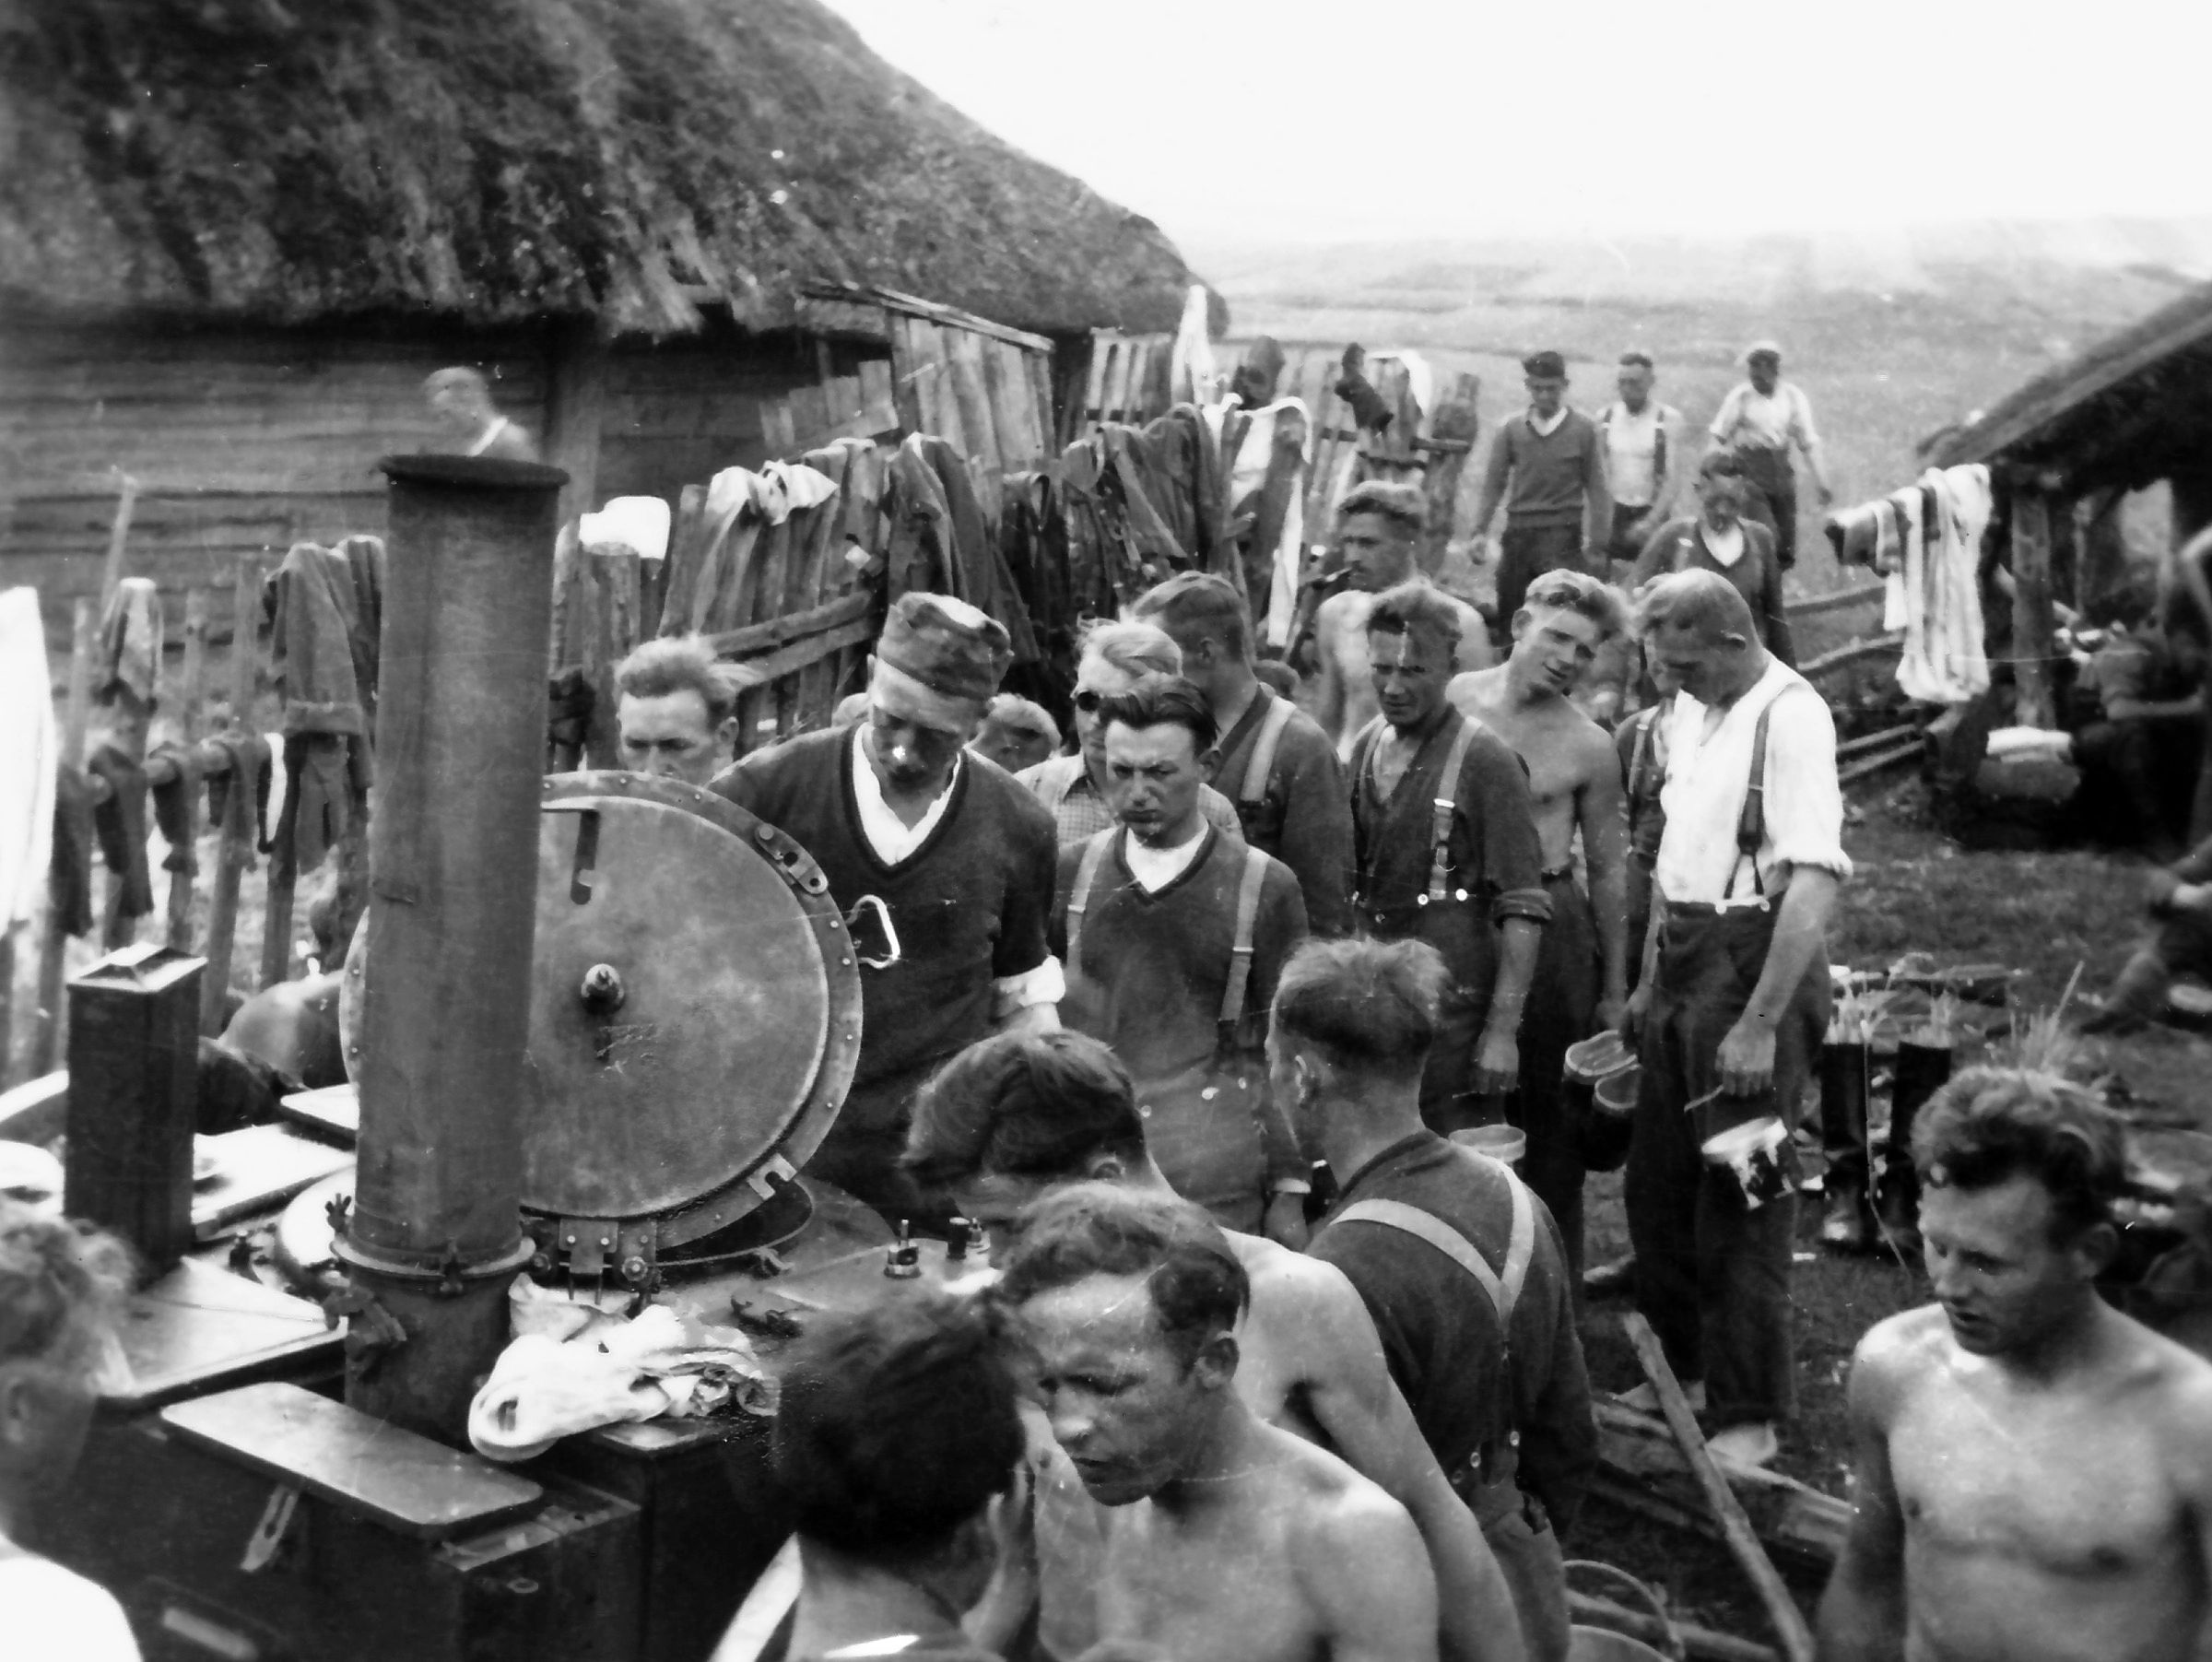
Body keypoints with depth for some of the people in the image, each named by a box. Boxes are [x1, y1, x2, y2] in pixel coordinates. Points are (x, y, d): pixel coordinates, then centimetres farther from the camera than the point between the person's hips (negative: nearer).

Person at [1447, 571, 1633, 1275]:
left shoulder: (1587, 748, -4)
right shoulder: (1448, 703, 0)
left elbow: (1609, 867, 3)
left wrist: (1614, 990, 4)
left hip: (1548, 929, -2)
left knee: (1547, 1114, 3)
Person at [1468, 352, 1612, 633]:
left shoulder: (1584, 430, 3)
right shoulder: (1510, 431, 8)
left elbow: (1597, 490, 2)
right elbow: (1493, 485, 8)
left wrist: (1597, 546, -4)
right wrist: (1479, 531, -3)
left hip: (1563, 539, -3)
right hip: (1518, 535, 3)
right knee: (1508, 617, 4)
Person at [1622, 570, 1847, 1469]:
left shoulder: (1790, 716, -16)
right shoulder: (1689, 709, 10)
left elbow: (1814, 881, -23)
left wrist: (1760, 1024, -26)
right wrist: (1649, 979, 18)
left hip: (1756, 962, -8)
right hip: (1683, 957, 8)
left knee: (1740, 1198, -1)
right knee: (1656, 1183, 16)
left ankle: (1749, 1415, 11)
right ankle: (1683, 1368, 33)